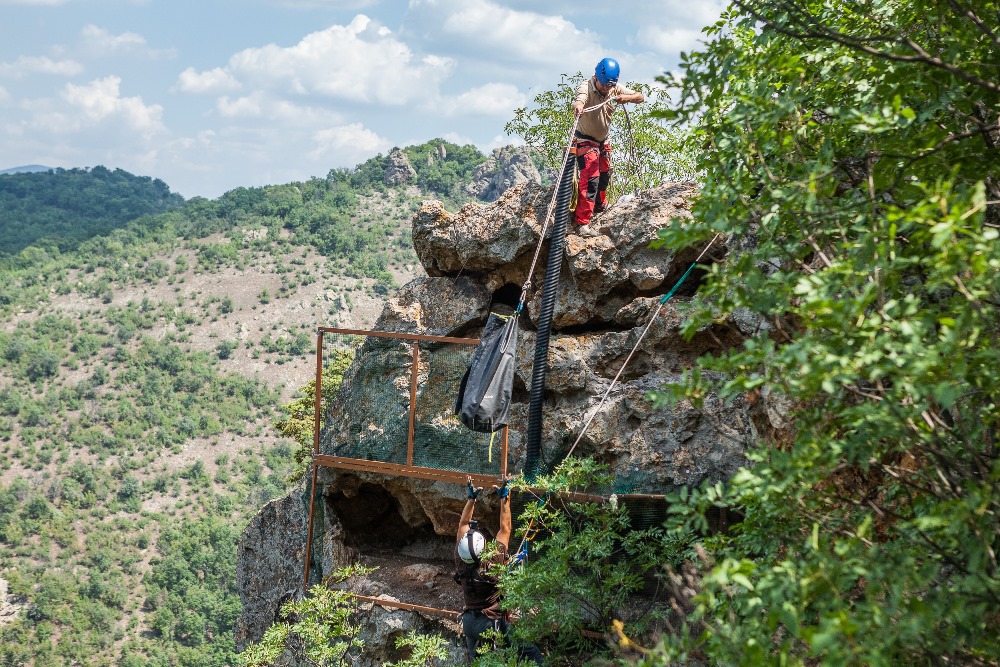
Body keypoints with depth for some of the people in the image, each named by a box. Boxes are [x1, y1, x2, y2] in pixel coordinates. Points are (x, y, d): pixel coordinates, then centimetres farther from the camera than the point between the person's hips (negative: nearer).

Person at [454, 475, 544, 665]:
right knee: (530, 650, -2)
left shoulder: (461, 562, -13)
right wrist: (505, 498, -14)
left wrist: (471, 498, 0)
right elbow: (505, 530, -17)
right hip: (492, 624, -6)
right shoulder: (492, 564, -25)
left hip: (469, 622, 6)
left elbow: (463, 526, 0)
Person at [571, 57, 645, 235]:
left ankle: (600, 206, 50)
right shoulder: (586, 87, -26)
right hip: (585, 141, -7)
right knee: (591, 179, -20)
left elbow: (641, 97, -7)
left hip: (602, 141, 7)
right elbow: (580, 98, -48)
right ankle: (581, 222, -21)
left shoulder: (615, 89, -9)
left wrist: (625, 98, -29)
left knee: (604, 174, 23)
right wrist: (578, 106, -73)